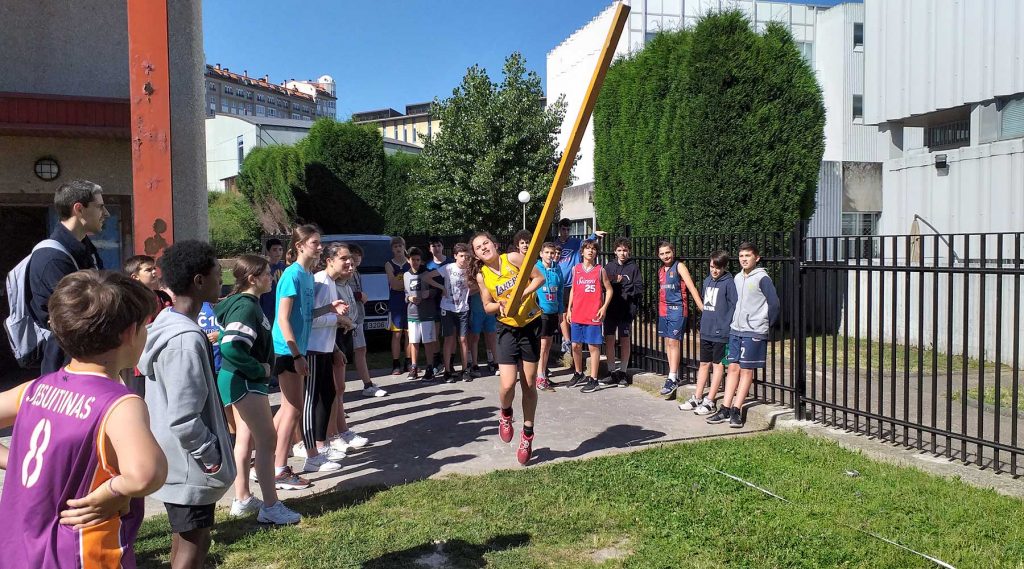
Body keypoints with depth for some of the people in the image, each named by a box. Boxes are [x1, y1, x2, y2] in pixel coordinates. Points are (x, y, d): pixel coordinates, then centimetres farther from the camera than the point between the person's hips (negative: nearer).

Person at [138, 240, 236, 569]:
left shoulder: (167, 321, 5)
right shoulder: (187, 339, -26)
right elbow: (184, 420, -28)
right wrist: (214, 458, -17)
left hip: (177, 460, 9)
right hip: (189, 466, -9)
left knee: (184, 540, 22)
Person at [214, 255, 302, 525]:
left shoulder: (250, 303, 12)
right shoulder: (246, 306, -19)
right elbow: (230, 348, -30)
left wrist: (262, 369, 8)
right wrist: (260, 370, -19)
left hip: (245, 381, 10)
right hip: (243, 381, -10)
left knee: (245, 438, 16)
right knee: (267, 439, -7)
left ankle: (242, 500, 27)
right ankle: (270, 507, -2)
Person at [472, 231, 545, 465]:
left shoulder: (512, 258, -9)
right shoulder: (482, 276, -2)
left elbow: (539, 278, -5)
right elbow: (487, 306, 5)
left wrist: (522, 294, -20)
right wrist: (500, 305, -17)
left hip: (531, 325, -1)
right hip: (507, 329, 1)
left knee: (529, 385, 5)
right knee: (507, 385, -12)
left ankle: (528, 434, 24)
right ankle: (505, 414, 24)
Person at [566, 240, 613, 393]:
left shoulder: (600, 270, -1)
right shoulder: (576, 269, 9)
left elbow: (609, 290, 3)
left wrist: (604, 307, -9)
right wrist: (569, 309, 11)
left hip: (593, 315, -4)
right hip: (577, 315, 4)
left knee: (593, 346, -1)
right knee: (576, 346, 10)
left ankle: (593, 379, 5)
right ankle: (579, 375, 28)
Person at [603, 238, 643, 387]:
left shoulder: (633, 267, 1)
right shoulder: (609, 266, 6)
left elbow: (639, 288, -4)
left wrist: (624, 287, -14)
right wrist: (615, 282, -14)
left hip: (627, 309, -2)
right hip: (611, 307, 2)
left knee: (625, 340, 5)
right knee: (609, 339, 3)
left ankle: (623, 372, 14)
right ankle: (612, 371, 15)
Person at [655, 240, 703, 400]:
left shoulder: (679, 266, -6)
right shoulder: (661, 270, 14)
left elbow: (691, 286, -13)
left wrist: (701, 306, -21)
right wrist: (661, 308, 15)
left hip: (677, 309, -7)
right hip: (663, 309, 7)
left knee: (673, 342, -9)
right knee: (668, 342, 9)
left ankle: (672, 379, -8)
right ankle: (674, 376, 17)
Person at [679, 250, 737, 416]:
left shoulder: (728, 283, -12)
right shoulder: (707, 281, 10)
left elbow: (734, 306, -15)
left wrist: (726, 327, -19)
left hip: (720, 332, -7)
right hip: (706, 331, 7)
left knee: (717, 365, 3)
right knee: (704, 364, 14)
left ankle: (709, 402, 9)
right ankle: (697, 398, 23)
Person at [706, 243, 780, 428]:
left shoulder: (762, 278, -9)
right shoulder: (738, 278, 12)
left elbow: (775, 304, -11)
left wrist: (764, 324, -2)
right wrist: (733, 323, 12)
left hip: (753, 333, -6)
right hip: (735, 330, 6)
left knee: (746, 371, 0)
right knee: (733, 368, 6)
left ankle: (736, 410, 3)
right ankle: (725, 409, 9)